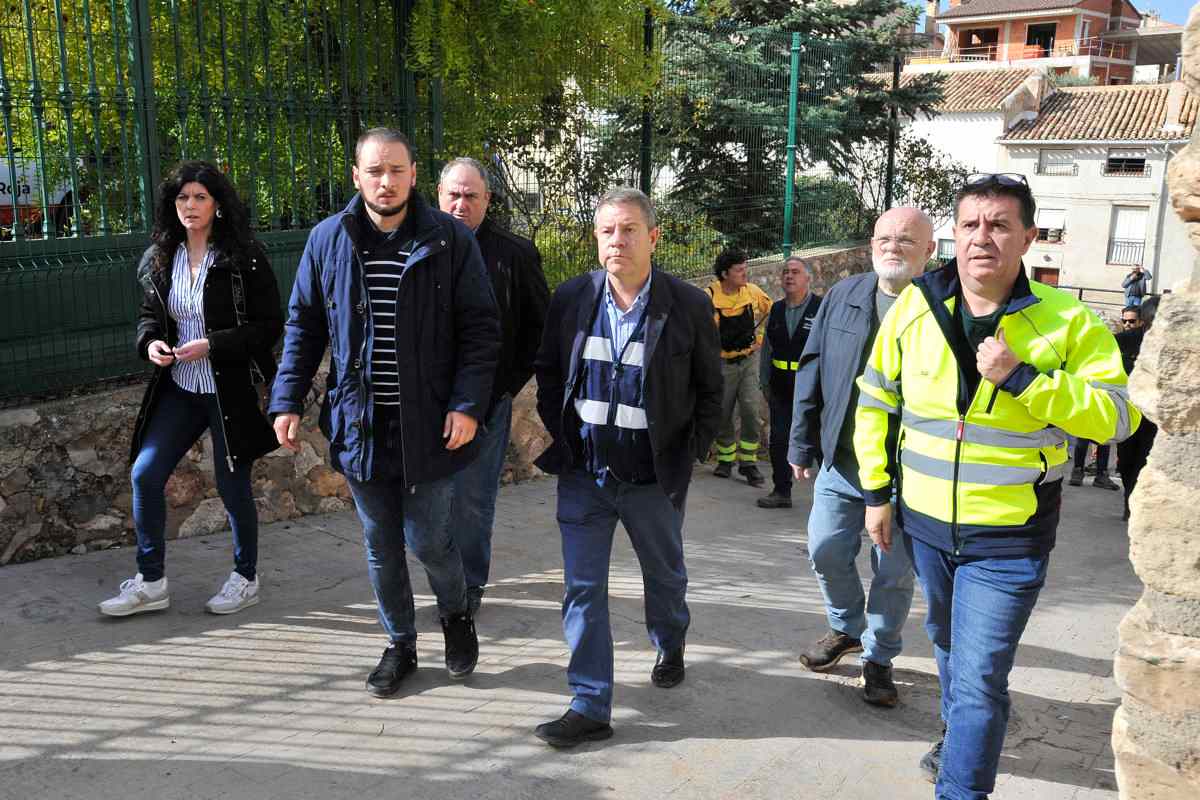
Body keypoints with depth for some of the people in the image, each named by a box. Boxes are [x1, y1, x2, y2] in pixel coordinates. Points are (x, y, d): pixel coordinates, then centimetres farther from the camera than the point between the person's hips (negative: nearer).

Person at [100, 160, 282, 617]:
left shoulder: (243, 258, -10)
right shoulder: (160, 259, 7)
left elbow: (270, 325, -11)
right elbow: (149, 315, 17)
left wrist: (212, 346, -20)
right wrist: (150, 343, -6)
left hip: (231, 390, -5)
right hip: (179, 389, 5)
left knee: (232, 484, 5)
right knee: (144, 473, -1)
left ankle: (246, 579, 25)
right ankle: (150, 583, 14)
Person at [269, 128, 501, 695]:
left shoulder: (450, 239, -5)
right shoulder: (328, 239, 3)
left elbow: (480, 329, -4)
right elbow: (303, 327, 10)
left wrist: (467, 403, -13)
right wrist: (287, 401, 3)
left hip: (428, 424, -3)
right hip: (359, 423, 3)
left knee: (428, 540, 2)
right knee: (381, 545, 14)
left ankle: (456, 613, 35)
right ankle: (400, 644, 33)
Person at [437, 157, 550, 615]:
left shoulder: (515, 255, -1)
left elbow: (541, 326, 6)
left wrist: (512, 382, 1)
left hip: (486, 399, -2)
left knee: (473, 499, 3)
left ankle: (469, 583, 20)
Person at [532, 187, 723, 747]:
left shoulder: (688, 306, -8)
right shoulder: (571, 298, -2)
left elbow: (709, 390, 1)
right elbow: (548, 373, 8)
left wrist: (689, 456, -3)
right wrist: (560, 439, 2)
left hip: (655, 478, -1)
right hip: (583, 475, 1)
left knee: (665, 576, 20)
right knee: (582, 590, 1)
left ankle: (670, 648, 49)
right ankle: (589, 706, 12)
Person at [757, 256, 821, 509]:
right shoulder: (776, 310, 9)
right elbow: (767, 348, 16)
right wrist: (764, 382, 13)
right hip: (781, 389, 5)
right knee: (779, 440, 8)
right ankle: (781, 491, 20)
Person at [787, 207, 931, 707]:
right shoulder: (843, 296, 3)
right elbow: (811, 370, 7)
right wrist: (802, 444, 5)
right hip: (842, 460, 4)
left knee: (895, 572, 9)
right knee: (826, 551, 10)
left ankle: (878, 657, 30)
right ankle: (847, 628, 38)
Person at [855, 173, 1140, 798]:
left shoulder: (1067, 322, -13)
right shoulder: (914, 308, -5)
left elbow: (1117, 416, -18)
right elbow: (876, 400, 4)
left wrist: (1020, 378, -28)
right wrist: (877, 491, 3)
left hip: (1009, 537, -4)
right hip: (924, 523, 4)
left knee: (979, 678, -5)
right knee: (947, 642, 26)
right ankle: (958, 735, 53)